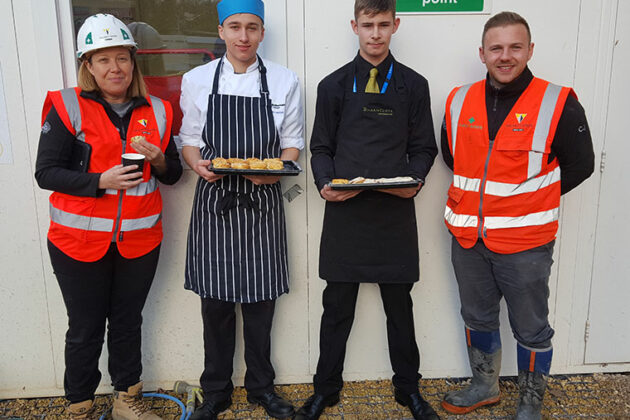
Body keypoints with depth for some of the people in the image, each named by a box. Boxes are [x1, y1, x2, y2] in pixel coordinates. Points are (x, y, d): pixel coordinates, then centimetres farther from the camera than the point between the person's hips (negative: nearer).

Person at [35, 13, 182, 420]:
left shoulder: (156, 111, 6)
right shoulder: (67, 108, -5)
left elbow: (173, 174, 11)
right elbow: (46, 172, -8)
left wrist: (158, 160, -11)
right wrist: (100, 181, -21)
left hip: (139, 240, 3)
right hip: (80, 240, -3)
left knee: (128, 323, 15)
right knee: (85, 329, 9)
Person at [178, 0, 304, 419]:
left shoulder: (285, 81, 4)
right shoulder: (196, 80, 4)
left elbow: (292, 145, 6)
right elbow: (190, 141, 9)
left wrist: (274, 171, -14)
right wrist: (200, 165, -13)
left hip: (262, 201, 0)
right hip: (214, 200, 0)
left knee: (260, 300, 8)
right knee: (215, 302, 6)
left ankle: (261, 386, 28)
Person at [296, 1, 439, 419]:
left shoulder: (413, 85, 8)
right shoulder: (334, 85, 7)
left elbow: (423, 148, 8)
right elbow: (321, 147, 8)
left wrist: (415, 179, -11)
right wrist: (325, 183, -11)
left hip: (396, 212, 0)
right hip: (344, 211, 0)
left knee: (400, 305, 11)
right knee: (337, 305, 8)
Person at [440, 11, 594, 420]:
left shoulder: (558, 103, -10)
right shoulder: (460, 101, 2)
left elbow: (579, 164, -3)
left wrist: (532, 199, -2)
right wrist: (482, 192, 9)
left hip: (525, 243, -4)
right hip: (468, 237, 4)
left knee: (531, 328, 11)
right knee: (478, 318, 20)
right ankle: (485, 386, 42)